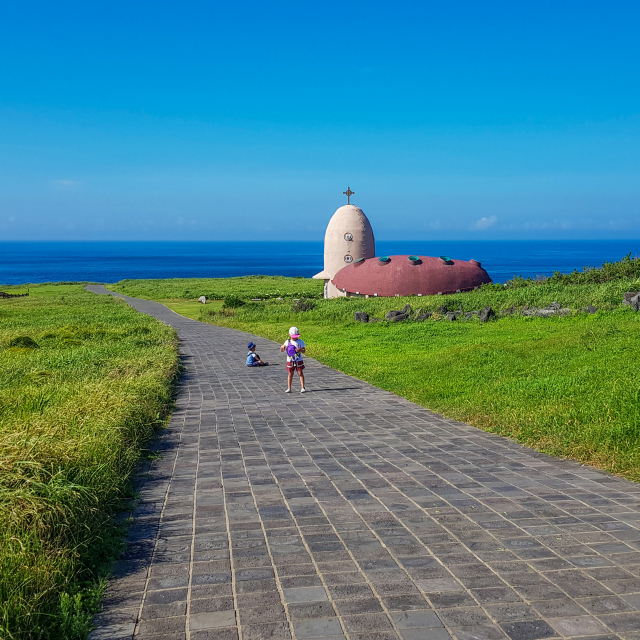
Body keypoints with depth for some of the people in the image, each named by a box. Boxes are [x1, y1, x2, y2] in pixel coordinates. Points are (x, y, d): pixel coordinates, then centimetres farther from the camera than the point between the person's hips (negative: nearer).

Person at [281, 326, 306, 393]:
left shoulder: (300, 342, -4)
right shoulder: (287, 342, 1)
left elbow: (303, 350, -7)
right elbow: (282, 349, 7)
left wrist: (300, 350, -28)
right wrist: (282, 348, -16)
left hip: (299, 361, -2)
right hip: (290, 361, 2)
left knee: (300, 373, 1)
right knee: (290, 374, 7)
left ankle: (302, 387, 4)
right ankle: (289, 388, 12)